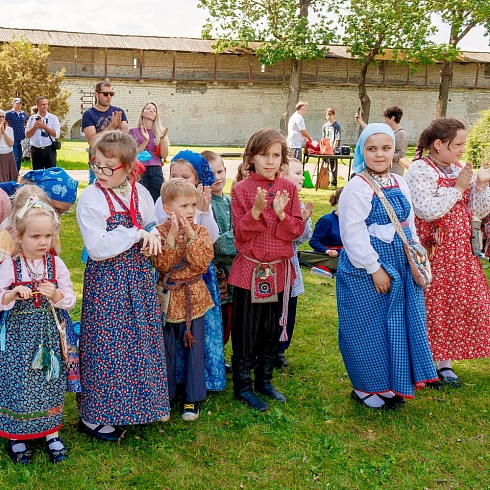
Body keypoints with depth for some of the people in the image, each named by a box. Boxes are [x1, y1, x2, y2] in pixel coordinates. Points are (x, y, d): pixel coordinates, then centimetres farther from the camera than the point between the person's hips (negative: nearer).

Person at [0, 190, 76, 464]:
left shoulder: (56, 264, -3)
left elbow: (71, 300, -2)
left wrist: (56, 295, -22)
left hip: (49, 336, 2)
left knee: (50, 382, 11)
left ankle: (51, 433, 29)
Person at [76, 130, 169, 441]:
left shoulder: (141, 194, 3)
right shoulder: (91, 198, -12)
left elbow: (153, 229, 13)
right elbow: (97, 247, -20)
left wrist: (152, 236, -10)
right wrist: (136, 234, -18)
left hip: (139, 276, 5)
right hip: (106, 279, -5)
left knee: (141, 340, 13)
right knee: (106, 344, 1)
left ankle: (143, 403, 31)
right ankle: (92, 416, 16)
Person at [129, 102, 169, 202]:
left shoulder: (160, 131, 12)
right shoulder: (134, 131, 8)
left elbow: (164, 156, 5)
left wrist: (162, 138, -8)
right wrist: (146, 141, -12)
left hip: (156, 171, 2)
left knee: (155, 201, -2)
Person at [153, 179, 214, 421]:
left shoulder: (200, 232, -2)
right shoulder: (159, 233, -6)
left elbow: (202, 264, -15)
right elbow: (161, 265, -18)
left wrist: (190, 236, -21)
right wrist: (171, 236, -26)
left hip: (193, 299, 1)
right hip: (166, 299, -1)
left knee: (194, 349, 7)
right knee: (165, 349, 11)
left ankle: (193, 398, 20)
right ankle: (164, 395, 28)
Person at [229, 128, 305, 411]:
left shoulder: (289, 188, 3)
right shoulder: (242, 189, -6)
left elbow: (297, 230, -1)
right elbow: (240, 233, -10)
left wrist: (281, 213, -19)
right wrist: (256, 210, -26)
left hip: (279, 270, 4)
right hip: (250, 270, -3)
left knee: (274, 329, 15)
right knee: (246, 331, 6)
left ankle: (265, 380, 32)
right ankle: (243, 386, 20)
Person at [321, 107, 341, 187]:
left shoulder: (337, 125, -5)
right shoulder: (325, 126, 12)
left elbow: (337, 139, -10)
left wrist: (333, 148, -15)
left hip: (334, 150, -5)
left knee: (333, 167, -1)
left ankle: (334, 183, 4)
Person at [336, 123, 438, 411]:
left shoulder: (399, 184, 8)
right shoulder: (357, 187, -14)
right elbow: (353, 233, -19)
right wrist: (374, 268, -18)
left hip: (400, 266, 7)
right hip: (365, 269, -7)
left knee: (399, 323, 14)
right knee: (369, 327, 4)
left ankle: (390, 385, 31)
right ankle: (366, 389, 21)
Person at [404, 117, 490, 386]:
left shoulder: (461, 170, 10)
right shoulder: (419, 170, -11)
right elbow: (427, 210, -25)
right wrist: (458, 188, -16)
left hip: (459, 252, 7)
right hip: (431, 253, -7)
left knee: (456, 306, 9)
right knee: (429, 307, 1)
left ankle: (444, 361, 23)